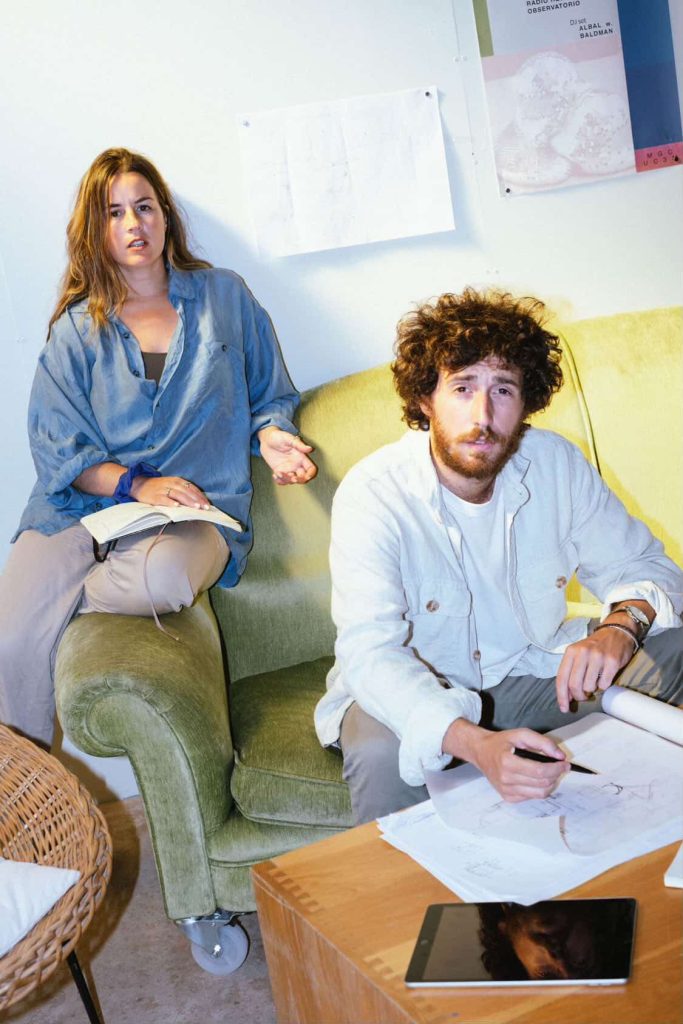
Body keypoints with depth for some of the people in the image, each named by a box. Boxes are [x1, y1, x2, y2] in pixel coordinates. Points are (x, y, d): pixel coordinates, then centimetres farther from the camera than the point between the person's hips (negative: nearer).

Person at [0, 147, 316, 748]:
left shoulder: (224, 297, 14)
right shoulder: (76, 329, 12)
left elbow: (271, 394, 22)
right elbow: (58, 450, 4)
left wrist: (269, 434, -2)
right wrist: (137, 485, -12)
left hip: (198, 505, -1)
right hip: (81, 505, 1)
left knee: (164, 575, -39)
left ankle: (54, 600, -8)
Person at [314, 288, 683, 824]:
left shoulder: (556, 464, -9)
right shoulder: (372, 494, -23)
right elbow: (370, 652, -33)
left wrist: (620, 627, -27)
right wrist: (474, 743, -51)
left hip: (532, 674, 5)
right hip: (415, 695, -4)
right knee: (382, 754, -37)